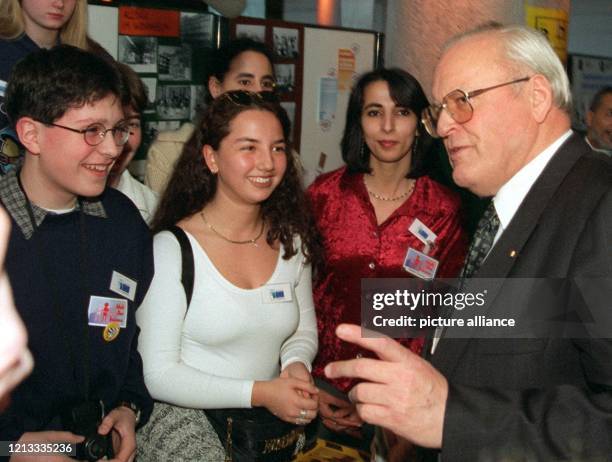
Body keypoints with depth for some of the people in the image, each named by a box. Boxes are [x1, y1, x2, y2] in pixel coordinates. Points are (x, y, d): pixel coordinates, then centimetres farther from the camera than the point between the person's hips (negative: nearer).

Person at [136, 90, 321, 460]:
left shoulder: (291, 240, 4)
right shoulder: (171, 249, -12)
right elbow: (157, 375, -12)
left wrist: (296, 364, -7)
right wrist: (258, 393, -19)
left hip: (275, 416, 5)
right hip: (187, 415, -4)